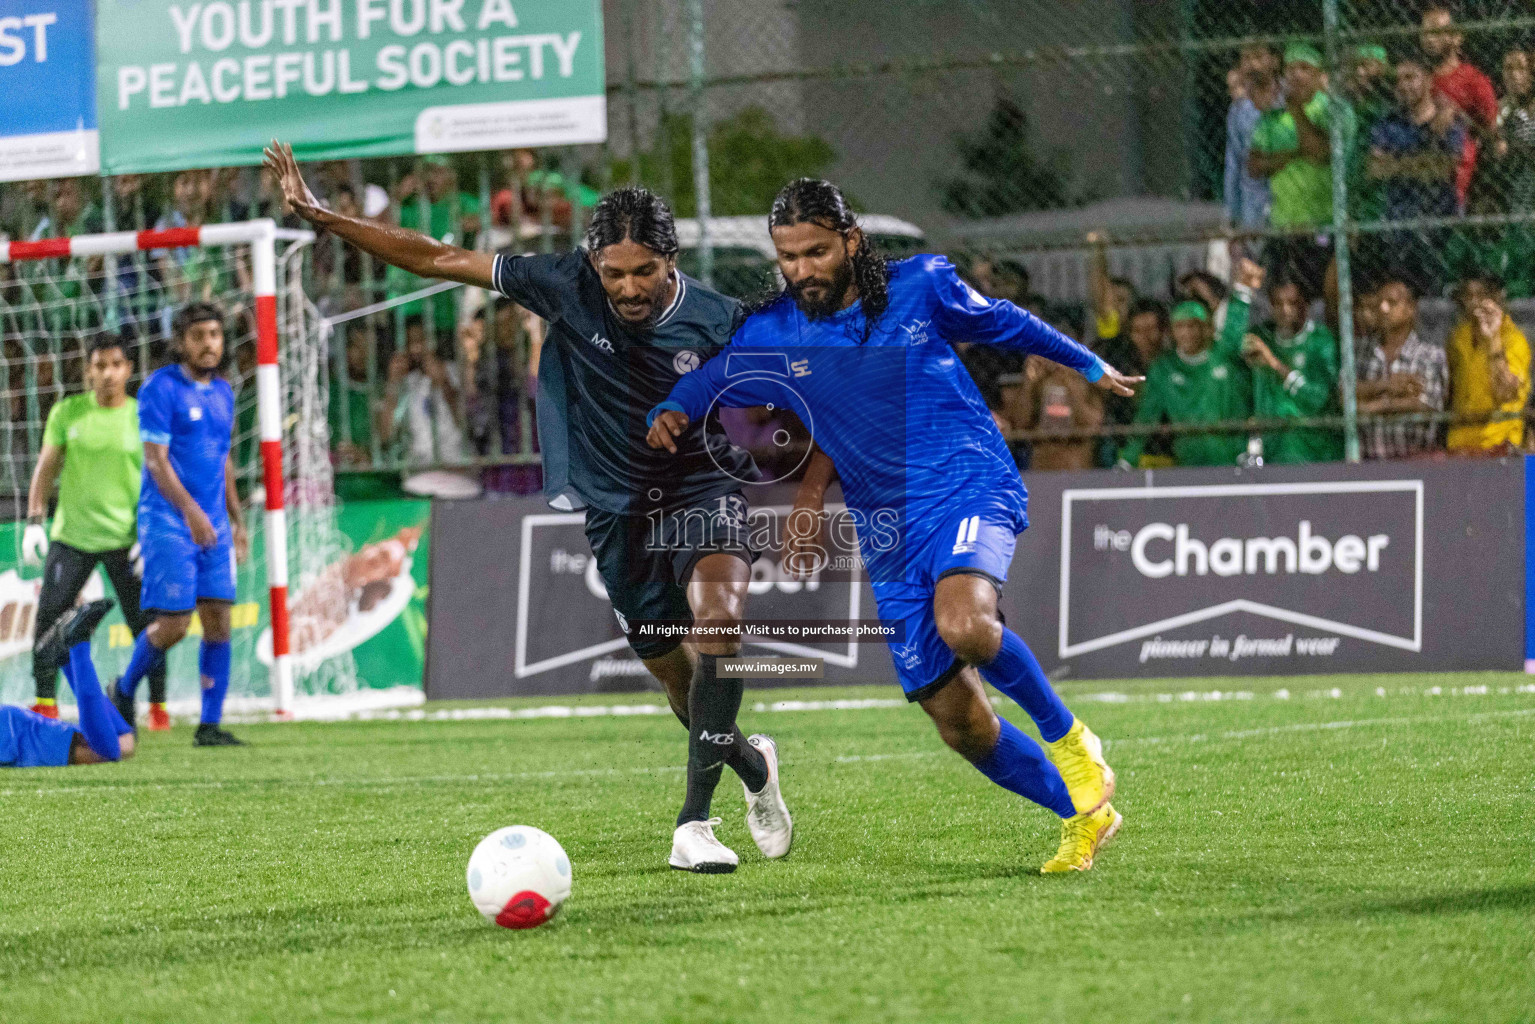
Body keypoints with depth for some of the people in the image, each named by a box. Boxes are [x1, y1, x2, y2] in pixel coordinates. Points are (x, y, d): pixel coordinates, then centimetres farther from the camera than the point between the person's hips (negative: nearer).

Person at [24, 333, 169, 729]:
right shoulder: (67, 412, 4)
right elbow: (47, 466, 8)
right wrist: (34, 521, -1)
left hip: (125, 539, -1)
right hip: (72, 534, 1)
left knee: (144, 624, -5)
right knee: (49, 619, -6)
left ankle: (158, 706, 7)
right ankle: (45, 704, 4)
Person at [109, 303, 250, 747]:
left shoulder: (223, 392, 14)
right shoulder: (161, 388, -8)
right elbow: (156, 460, -15)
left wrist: (236, 519, 24)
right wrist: (190, 511, -26)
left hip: (212, 524, 7)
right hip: (168, 522, -7)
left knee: (218, 622, -1)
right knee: (173, 624, -10)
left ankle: (210, 724, 2)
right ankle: (124, 691, 16)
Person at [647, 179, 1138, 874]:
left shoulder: (921, 286, -1)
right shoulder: (771, 337, 2)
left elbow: (1001, 322, 16)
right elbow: (704, 383, 14)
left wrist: (1087, 364, 28)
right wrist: (671, 415, -10)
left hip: (970, 485, -4)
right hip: (888, 538, 4)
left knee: (964, 624, -35)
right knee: (959, 724, 1)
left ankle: (1066, 736, -9)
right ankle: (1083, 815, 21)